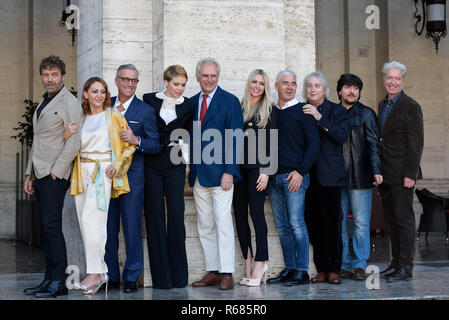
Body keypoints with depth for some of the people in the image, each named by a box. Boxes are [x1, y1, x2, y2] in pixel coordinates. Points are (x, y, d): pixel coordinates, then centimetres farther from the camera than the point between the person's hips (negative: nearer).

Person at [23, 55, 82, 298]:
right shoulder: (43, 103, 21)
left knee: (51, 226, -11)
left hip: (55, 176, -8)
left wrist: (56, 171, -15)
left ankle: (58, 282, -7)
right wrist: (29, 174, 19)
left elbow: (74, 142, -13)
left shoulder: (69, 103, -6)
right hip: (40, 175, 8)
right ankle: (49, 280, 11)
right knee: (45, 229, 8)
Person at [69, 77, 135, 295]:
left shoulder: (113, 116, 3)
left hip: (102, 172, -5)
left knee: (91, 219, -17)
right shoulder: (81, 119, 16)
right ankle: (101, 272, 10)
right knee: (85, 223, 2)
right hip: (82, 173, 5)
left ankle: (94, 275, -15)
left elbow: (129, 144, 5)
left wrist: (117, 164, -9)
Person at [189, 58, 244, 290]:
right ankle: (213, 271, 14)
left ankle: (227, 274, -4)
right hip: (198, 175, 6)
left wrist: (229, 171, -15)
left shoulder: (230, 101, -3)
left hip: (220, 173, -6)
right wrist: (190, 169, 6)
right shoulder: (192, 103, 13)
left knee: (223, 224, -7)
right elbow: (191, 137, 15)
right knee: (205, 227, 8)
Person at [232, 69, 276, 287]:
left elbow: (270, 143, -2)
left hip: (256, 167, -4)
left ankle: (259, 264, -3)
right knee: (240, 215, 3)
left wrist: (265, 171, -10)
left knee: (256, 213, -7)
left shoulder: (268, 111, 2)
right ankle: (249, 263, 11)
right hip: (238, 167, 4)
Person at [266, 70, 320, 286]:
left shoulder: (302, 112, -1)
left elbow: (313, 144, -5)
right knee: (282, 225, 8)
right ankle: (289, 269, 15)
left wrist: (300, 171, -12)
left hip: (294, 176, -5)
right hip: (274, 177, 5)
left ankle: (302, 271, -4)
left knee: (296, 223, -9)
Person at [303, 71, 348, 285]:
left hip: (329, 176, -3)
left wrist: (320, 118, -16)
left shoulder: (336, 111, 5)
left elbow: (342, 136, -10)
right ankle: (321, 270, 8)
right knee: (313, 223, 2)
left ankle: (333, 269, 2)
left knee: (331, 222, -4)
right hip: (308, 176, 3)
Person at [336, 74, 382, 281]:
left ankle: (359, 265, 4)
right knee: (338, 222, 5)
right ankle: (344, 265, 12)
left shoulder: (366, 114, 4)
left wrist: (376, 171, -15)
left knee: (361, 223, -4)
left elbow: (373, 144, -2)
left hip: (359, 176, -3)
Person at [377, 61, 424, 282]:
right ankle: (396, 264, 20)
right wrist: (378, 172, 13)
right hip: (385, 173, 8)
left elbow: (416, 143, -13)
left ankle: (406, 268, -1)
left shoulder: (410, 107, -9)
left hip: (401, 173, -8)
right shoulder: (382, 105, 16)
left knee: (404, 220, -4)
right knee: (392, 220, 12)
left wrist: (410, 174, -18)